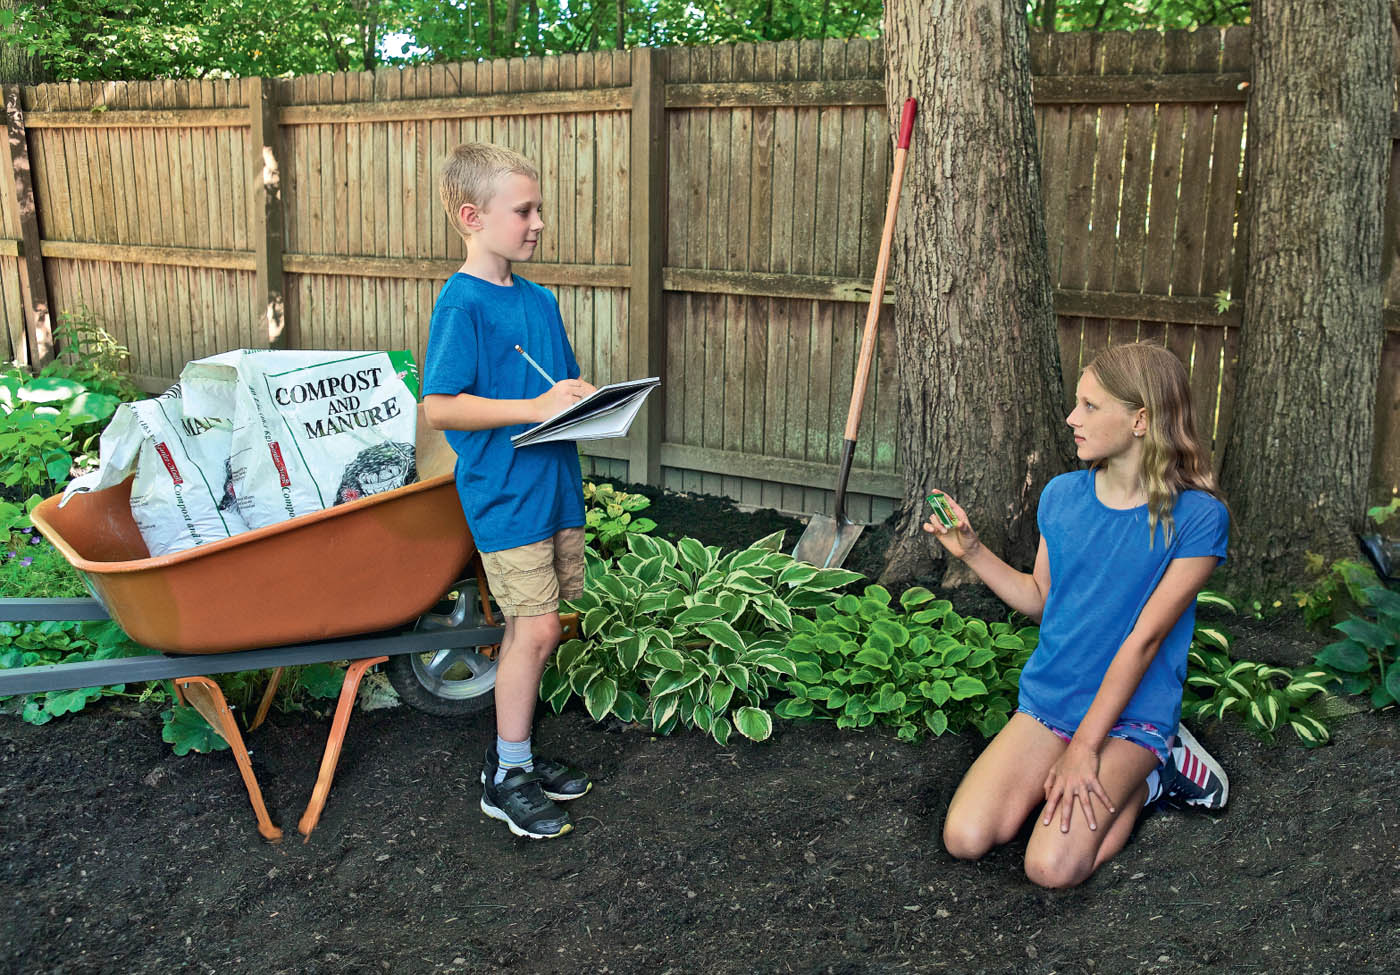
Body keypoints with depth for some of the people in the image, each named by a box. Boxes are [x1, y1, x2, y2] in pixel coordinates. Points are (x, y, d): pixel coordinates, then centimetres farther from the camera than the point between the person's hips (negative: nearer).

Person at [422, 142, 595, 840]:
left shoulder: (540, 300, 12)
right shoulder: (461, 303, -12)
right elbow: (439, 407, -19)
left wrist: (583, 401, -1)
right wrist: (534, 408, -22)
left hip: (555, 488, 8)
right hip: (503, 495, -7)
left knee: (533, 628, 13)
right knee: (536, 628, -6)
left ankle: (512, 754, 28)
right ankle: (506, 780, 11)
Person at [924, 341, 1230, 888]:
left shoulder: (1196, 517, -14)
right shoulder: (1062, 495, 1)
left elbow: (1144, 639, -17)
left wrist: (1084, 746, -17)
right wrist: (971, 551, -2)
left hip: (1132, 712, -5)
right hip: (1048, 699, 5)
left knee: (1052, 867, -21)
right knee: (965, 839, -12)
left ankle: (1148, 775, 6)